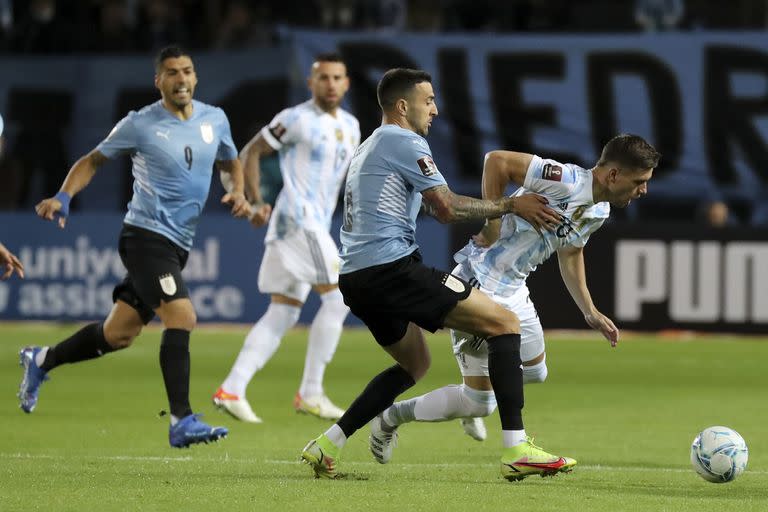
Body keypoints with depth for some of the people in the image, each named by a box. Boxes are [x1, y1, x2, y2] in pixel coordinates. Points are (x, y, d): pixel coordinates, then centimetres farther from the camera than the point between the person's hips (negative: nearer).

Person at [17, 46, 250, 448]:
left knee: (119, 334, 13)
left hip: (177, 245, 7)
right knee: (182, 316, -24)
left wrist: (238, 192, 4)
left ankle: (41, 361, 36)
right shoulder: (140, 125, -7)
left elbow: (230, 161, 25)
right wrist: (63, 198, -9)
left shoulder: (215, 119, 7)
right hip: (145, 235, -7)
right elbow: (93, 161, 5)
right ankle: (181, 422, -24)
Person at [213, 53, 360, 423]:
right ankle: (310, 393, -7)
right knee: (338, 296, -11)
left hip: (317, 226, 8)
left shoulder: (349, 125, 15)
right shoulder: (296, 119, -8)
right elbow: (251, 152, -5)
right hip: (296, 218, -8)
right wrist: (256, 202, -14)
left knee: (282, 313, 5)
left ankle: (232, 390, 2)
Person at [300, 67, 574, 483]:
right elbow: (446, 208, -12)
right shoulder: (405, 142, -4)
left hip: (354, 277, 10)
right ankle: (516, 451, -18)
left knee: (415, 363, 28)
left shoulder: (367, 149, 26)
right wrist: (510, 206, -3)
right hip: (391, 266, -10)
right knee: (504, 322, -8)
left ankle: (327, 445, 17)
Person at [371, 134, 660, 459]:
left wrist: (589, 312, 21)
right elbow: (497, 161, -26)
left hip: (514, 290, 9)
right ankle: (390, 418, 14)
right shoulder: (566, 181, -24)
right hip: (479, 287, -9)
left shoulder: (599, 212, 6)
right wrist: (494, 226, -24)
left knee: (535, 372, 21)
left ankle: (471, 407, 46)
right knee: (479, 403, -4)